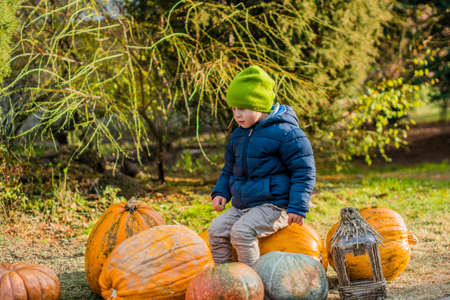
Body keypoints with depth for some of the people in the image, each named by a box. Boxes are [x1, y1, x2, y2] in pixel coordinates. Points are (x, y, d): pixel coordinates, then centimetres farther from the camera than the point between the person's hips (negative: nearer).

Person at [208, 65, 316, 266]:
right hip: (241, 205, 8)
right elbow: (229, 169, 26)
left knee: (242, 231, -26)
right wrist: (221, 193, 9)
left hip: (273, 206, -8)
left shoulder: (285, 132, -12)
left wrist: (298, 207, -17)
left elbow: (303, 171, -11)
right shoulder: (238, 135, 12)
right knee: (217, 229, -6)